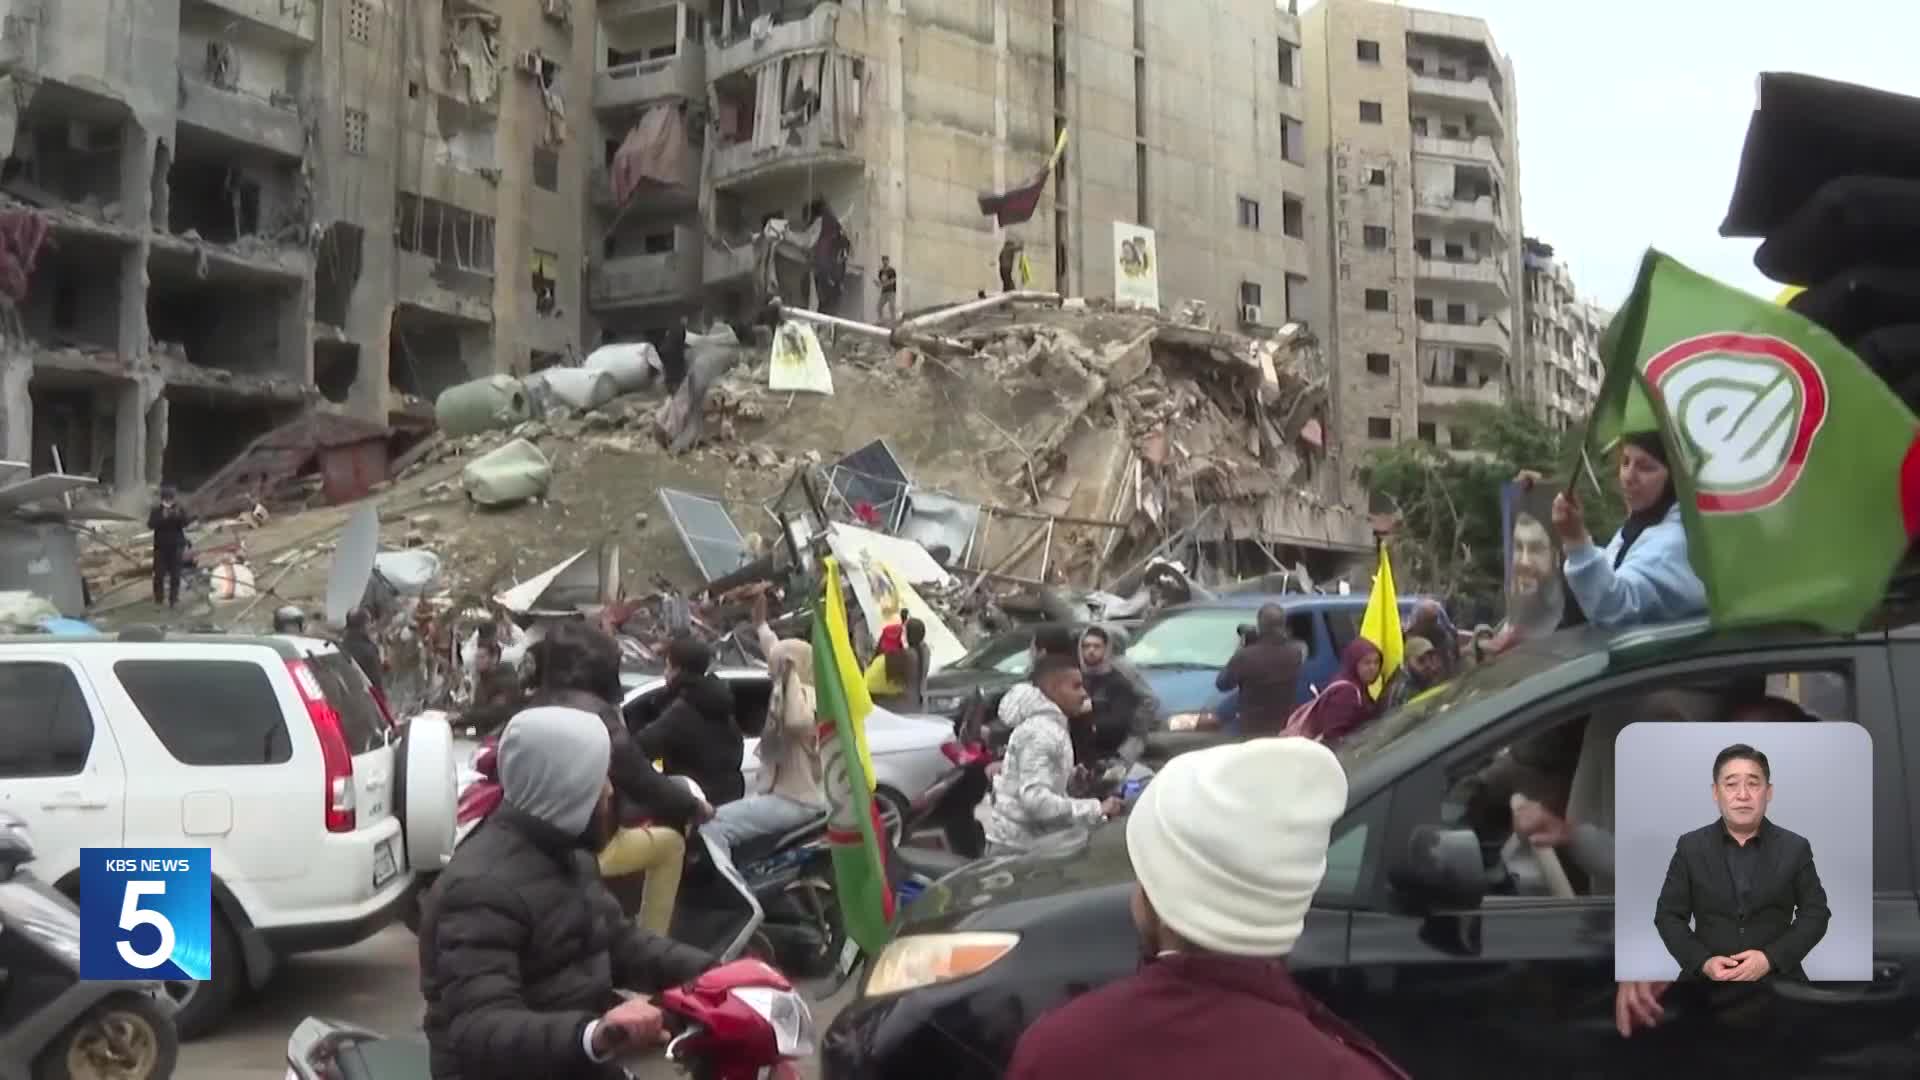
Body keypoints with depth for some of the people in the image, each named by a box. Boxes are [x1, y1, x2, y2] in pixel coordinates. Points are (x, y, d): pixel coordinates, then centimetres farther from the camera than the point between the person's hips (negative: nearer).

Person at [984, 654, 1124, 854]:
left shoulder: (1045, 725, 13)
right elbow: (1035, 798, -28)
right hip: (1018, 845, -10)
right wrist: (1096, 810, -27)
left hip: (1030, 842, 10)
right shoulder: (1041, 732, -19)